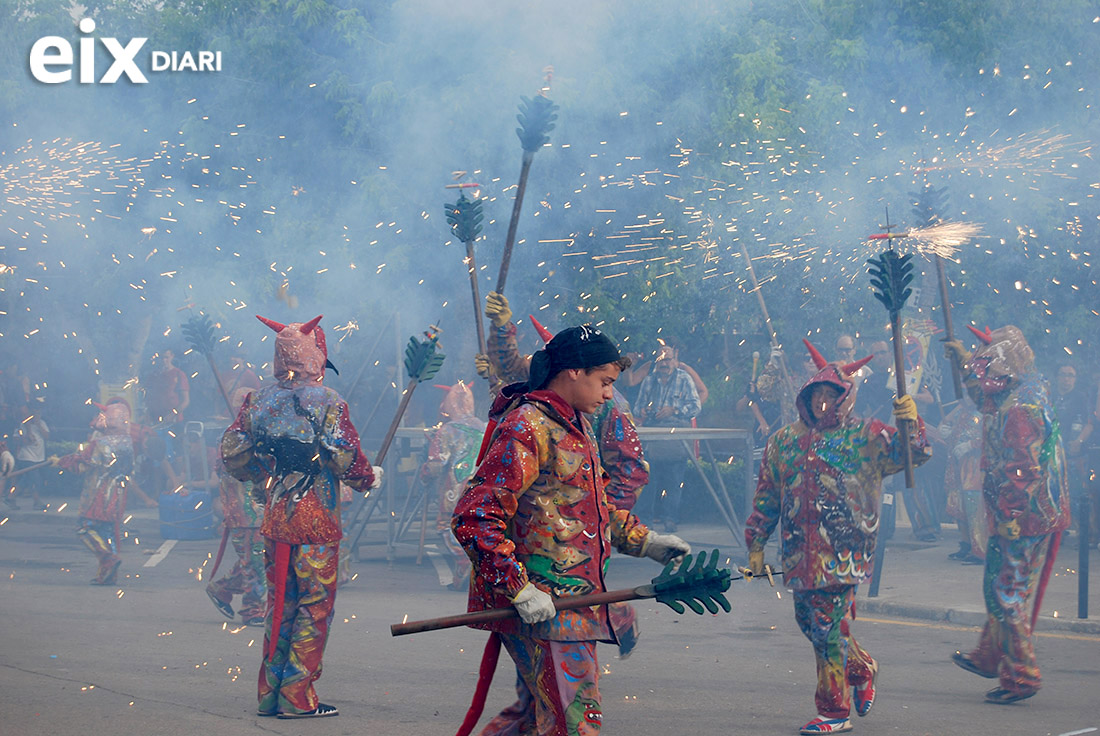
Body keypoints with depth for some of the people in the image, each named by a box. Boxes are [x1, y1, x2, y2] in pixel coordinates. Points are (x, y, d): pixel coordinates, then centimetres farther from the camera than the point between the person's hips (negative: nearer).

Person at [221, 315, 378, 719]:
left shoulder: (258, 400, 5)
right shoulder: (327, 402, -10)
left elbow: (231, 452, 6)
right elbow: (346, 460, -15)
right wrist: (370, 477, 6)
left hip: (274, 518, 5)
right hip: (316, 521, -5)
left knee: (279, 602, 15)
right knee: (314, 606, 2)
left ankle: (269, 692, 18)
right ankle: (297, 696, 1)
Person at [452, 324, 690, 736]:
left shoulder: (576, 426, 17)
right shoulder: (527, 428, -15)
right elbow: (475, 518, -21)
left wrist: (646, 542, 22)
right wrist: (520, 590, -23)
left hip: (573, 601, 10)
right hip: (540, 605, -10)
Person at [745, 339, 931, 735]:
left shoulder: (866, 437, 2)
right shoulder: (784, 442, 13)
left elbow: (910, 453, -8)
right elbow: (766, 496, 17)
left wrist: (911, 424, -28)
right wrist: (756, 542, 14)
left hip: (842, 550, -5)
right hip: (800, 551, 5)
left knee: (829, 627, -7)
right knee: (809, 621, 12)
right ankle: (862, 669, 37)